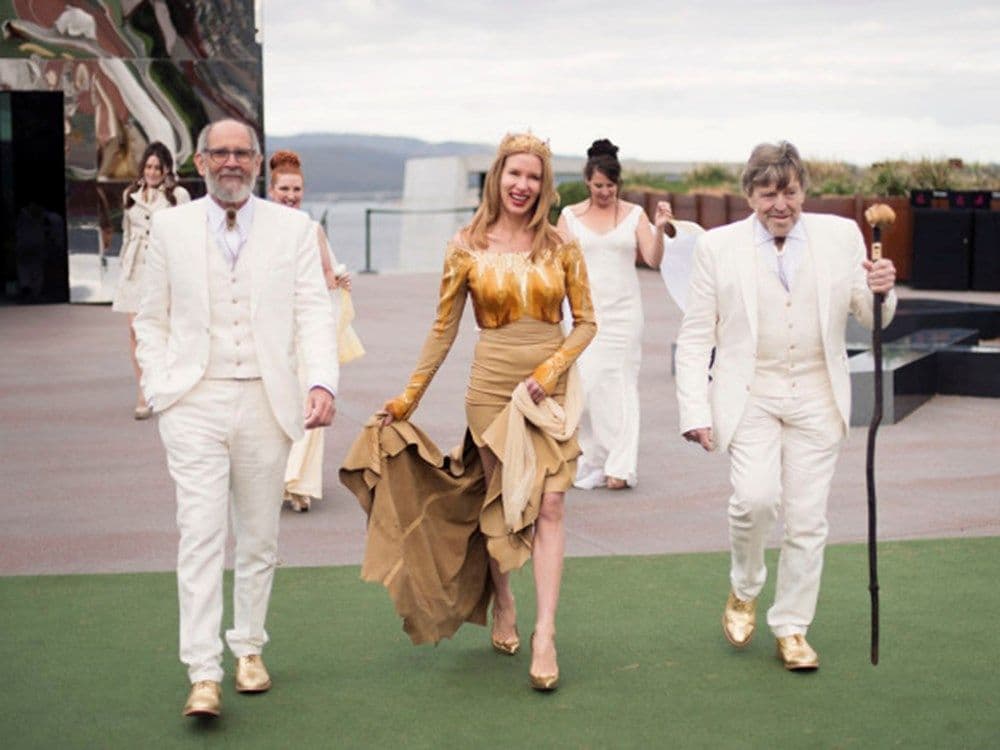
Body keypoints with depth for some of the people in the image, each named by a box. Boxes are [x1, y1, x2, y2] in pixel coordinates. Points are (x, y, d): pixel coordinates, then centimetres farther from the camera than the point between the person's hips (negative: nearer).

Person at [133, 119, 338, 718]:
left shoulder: (294, 228, 5)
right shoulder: (170, 228, 7)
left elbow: (314, 313, -2)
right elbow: (152, 320, 11)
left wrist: (323, 383, -17)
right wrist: (159, 389, -1)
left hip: (266, 401, 1)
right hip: (194, 402, -1)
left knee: (260, 537, 10)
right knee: (201, 534, -9)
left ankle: (249, 649, 27)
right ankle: (204, 675, -9)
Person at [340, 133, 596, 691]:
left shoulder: (560, 247, 1)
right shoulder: (467, 248, 0)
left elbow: (586, 322, 6)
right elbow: (444, 331, 5)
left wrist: (552, 368, -10)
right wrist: (408, 399, 6)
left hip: (551, 390, 0)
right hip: (492, 387, 0)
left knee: (549, 505, -9)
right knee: (498, 504, 8)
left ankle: (545, 635, -10)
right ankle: (503, 604, 32)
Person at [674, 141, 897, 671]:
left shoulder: (841, 236, 4)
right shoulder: (718, 246, 1)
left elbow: (870, 319, 8)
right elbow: (696, 337, 2)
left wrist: (881, 292, -15)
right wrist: (695, 411, -7)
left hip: (817, 398, 2)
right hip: (750, 396, -2)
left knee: (807, 520, 4)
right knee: (755, 498, -20)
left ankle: (792, 630, 20)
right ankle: (744, 591, 9)